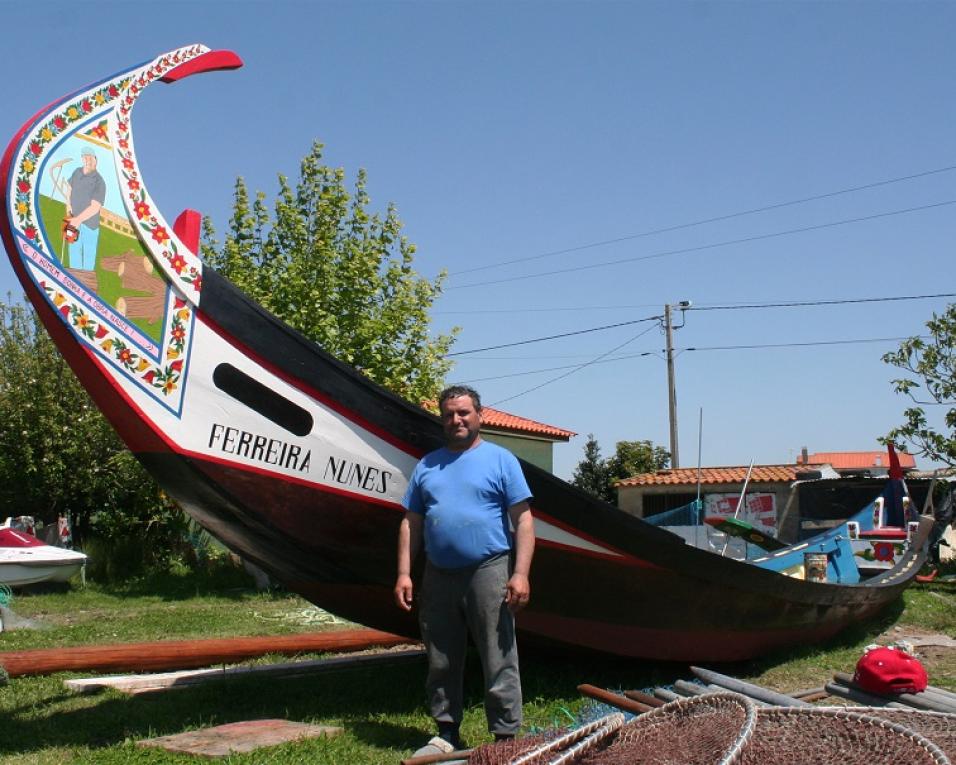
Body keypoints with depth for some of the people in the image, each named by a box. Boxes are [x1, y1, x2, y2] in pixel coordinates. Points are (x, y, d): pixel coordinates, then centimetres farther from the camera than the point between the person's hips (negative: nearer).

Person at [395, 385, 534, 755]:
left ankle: (507, 738, 8)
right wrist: (404, 573, 4)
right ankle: (447, 733, 26)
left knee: (499, 665, -1)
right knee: (441, 665, 13)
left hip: (488, 572, -4)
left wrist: (520, 574, -13)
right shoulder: (426, 465, 14)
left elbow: (523, 520, -4)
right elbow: (411, 523, 14)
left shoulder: (501, 460, 2)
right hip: (438, 576, 5)